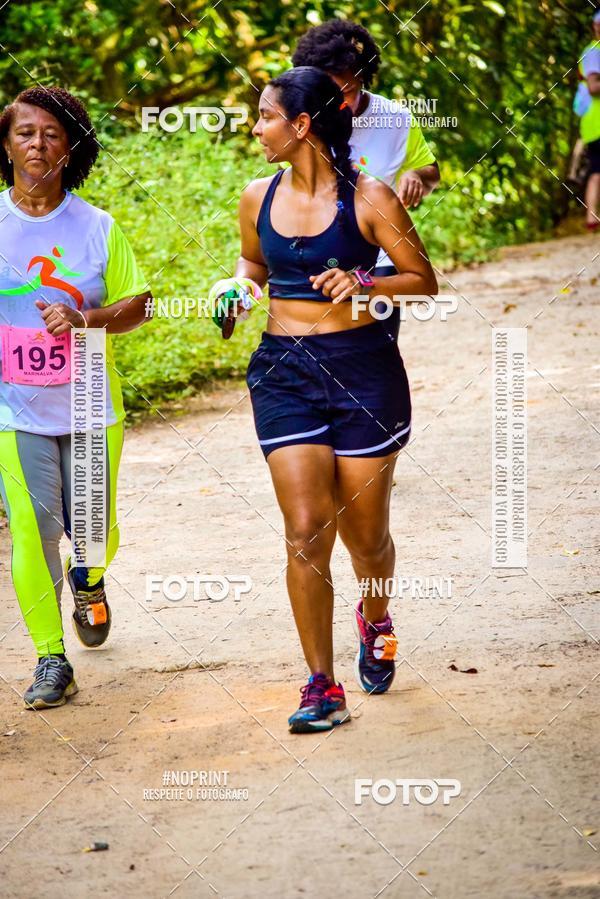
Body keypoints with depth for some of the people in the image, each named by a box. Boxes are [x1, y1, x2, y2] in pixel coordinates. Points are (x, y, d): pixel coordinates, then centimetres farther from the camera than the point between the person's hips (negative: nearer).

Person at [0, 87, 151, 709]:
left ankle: (88, 581, 45)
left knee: (93, 529, 8)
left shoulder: (97, 227, -2)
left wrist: (86, 319, -15)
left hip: (89, 405, 1)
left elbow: (137, 304, 3)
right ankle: (50, 659, -1)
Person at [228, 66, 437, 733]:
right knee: (306, 531, -9)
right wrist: (240, 286, 2)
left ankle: (375, 619, 42)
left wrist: (364, 285, -19)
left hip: (362, 368, -2)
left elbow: (424, 280, -2)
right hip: (283, 371, 2)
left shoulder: (368, 199, -8)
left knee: (365, 533, 8)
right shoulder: (259, 199, 5)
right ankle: (321, 686, -3)